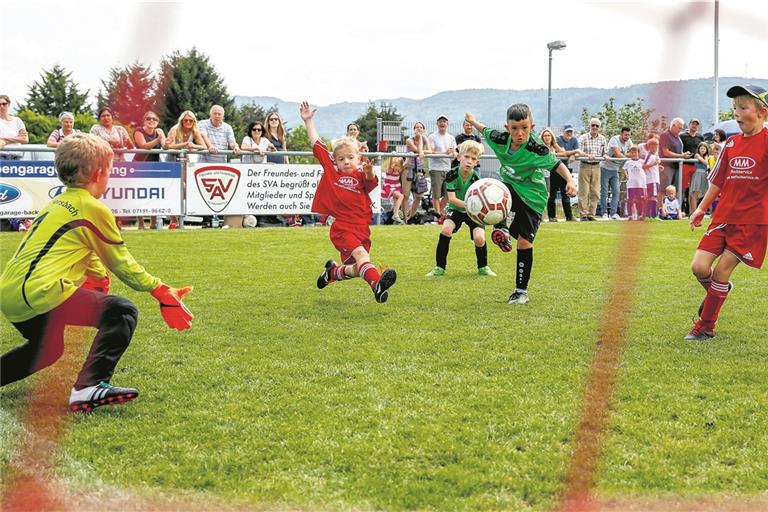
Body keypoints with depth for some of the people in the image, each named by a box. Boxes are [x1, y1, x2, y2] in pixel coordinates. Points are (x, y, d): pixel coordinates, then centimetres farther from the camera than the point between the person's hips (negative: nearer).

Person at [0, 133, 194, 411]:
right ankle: (89, 387, -23)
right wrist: (159, 290, 14)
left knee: (47, 349, 32)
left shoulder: (56, 204, 22)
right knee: (122, 312, -8)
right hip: (40, 294, -9)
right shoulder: (94, 209, -3)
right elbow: (122, 264, 5)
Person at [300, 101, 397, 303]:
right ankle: (377, 284, -50)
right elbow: (317, 145, 8)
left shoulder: (360, 176, 5)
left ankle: (333, 271, 41)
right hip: (341, 228, -3)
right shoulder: (331, 172, 6)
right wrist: (308, 121, 9)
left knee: (355, 269, 11)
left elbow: (371, 183, -18)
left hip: (362, 229, 3)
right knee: (360, 253, -29)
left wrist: (369, 173, -40)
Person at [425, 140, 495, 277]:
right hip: (455, 209, 0)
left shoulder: (476, 178, -21)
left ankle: (483, 267, 10)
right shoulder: (452, 174, -21)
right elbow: (452, 199, -26)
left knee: (479, 238, -21)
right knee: (446, 229, -27)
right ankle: (440, 267, -12)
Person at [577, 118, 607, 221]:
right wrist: (587, 155, -29)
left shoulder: (602, 138, 10)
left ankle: (591, 213, 13)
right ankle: (584, 214, 1)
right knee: (584, 192, -4)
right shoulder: (583, 138, -2)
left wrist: (605, 156, -9)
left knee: (595, 192, 4)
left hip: (596, 166, 4)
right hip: (585, 166, -4)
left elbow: (603, 152, 14)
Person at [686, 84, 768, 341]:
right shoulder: (732, 143, 10)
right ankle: (719, 291, 30)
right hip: (723, 217, 5)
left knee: (721, 271, -6)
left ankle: (705, 327, 9)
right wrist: (701, 208, 18)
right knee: (699, 267, -4)